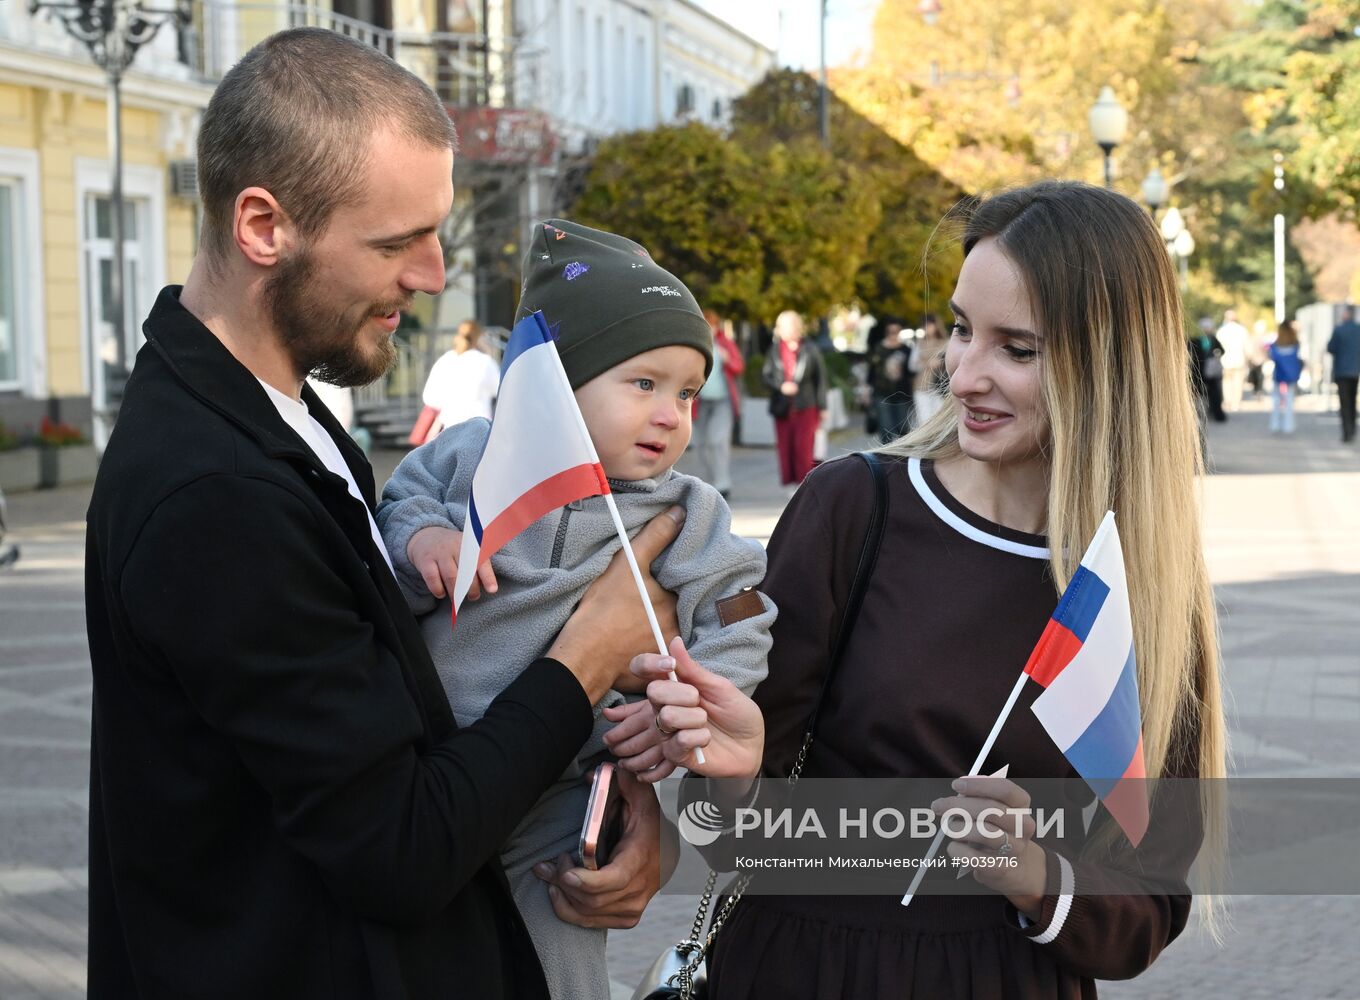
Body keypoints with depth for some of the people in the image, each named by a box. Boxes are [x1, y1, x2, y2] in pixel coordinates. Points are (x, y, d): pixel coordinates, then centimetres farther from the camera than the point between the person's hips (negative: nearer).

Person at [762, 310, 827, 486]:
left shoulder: (810, 349, 1)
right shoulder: (775, 349, 7)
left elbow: (820, 378, 3)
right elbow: (765, 375, 8)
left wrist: (822, 406, 2)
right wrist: (780, 386, -11)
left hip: (805, 407, -2)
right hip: (782, 407, 3)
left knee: (804, 445, -5)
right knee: (785, 446, 3)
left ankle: (804, 482, 1)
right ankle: (788, 480, 10)